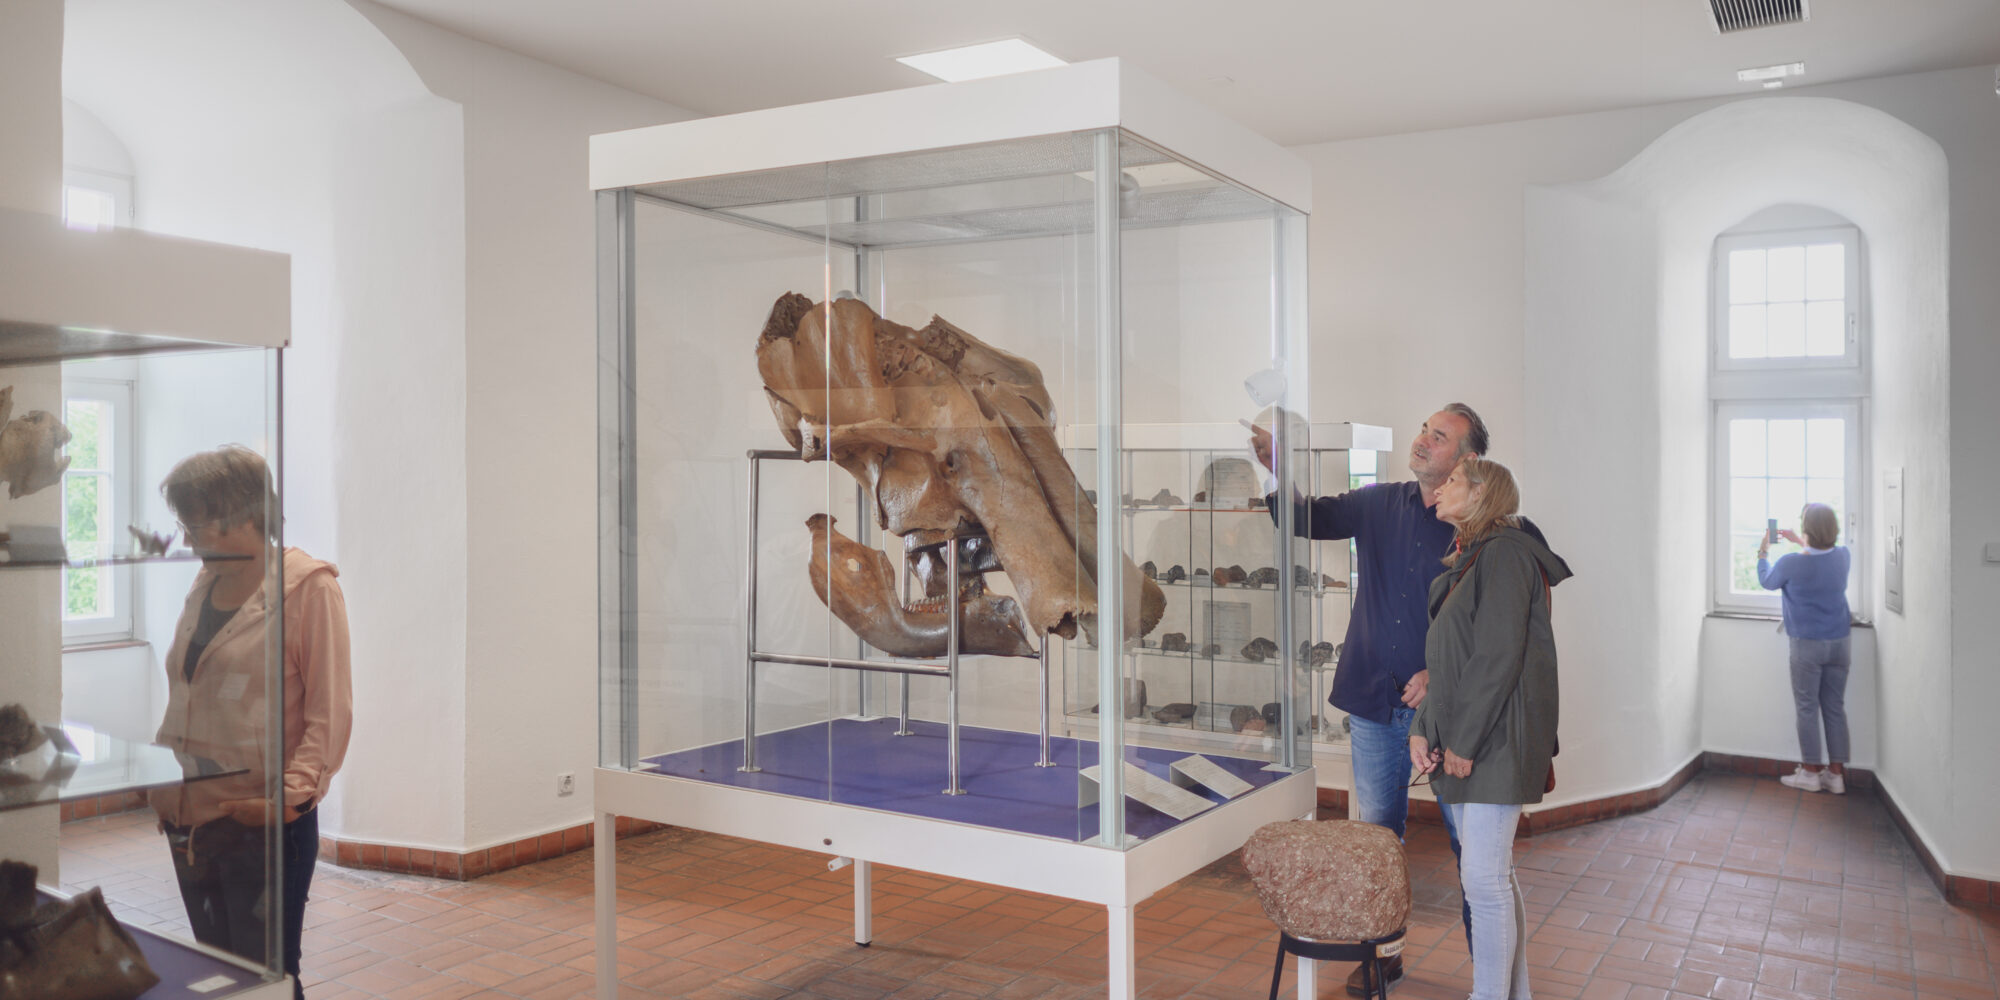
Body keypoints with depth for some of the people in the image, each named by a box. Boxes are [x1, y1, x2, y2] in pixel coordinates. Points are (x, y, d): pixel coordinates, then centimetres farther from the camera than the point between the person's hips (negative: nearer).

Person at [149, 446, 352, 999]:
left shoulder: (307, 586, -9)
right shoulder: (203, 586, 14)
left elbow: (330, 712, -13)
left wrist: (295, 789, -24)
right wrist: (156, 779, 11)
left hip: (265, 826, -7)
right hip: (191, 820, 7)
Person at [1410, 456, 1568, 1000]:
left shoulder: (1506, 553, -11)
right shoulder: (1466, 561, 19)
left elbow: (1498, 657, -18)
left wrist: (1464, 740, -17)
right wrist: (1423, 729, 7)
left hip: (1495, 742, -9)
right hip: (1460, 742, 9)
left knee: (1483, 878, -8)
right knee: (1493, 875, 13)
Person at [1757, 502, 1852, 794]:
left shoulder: (1792, 563, -16)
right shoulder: (1842, 556, -2)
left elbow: (1767, 581, 6)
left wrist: (1763, 553, 22)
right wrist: (1800, 543, 32)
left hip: (1807, 644, -5)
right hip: (1838, 642, 5)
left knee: (1807, 709, 4)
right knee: (1835, 708, 10)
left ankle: (1810, 772, 10)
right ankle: (1836, 773, 14)